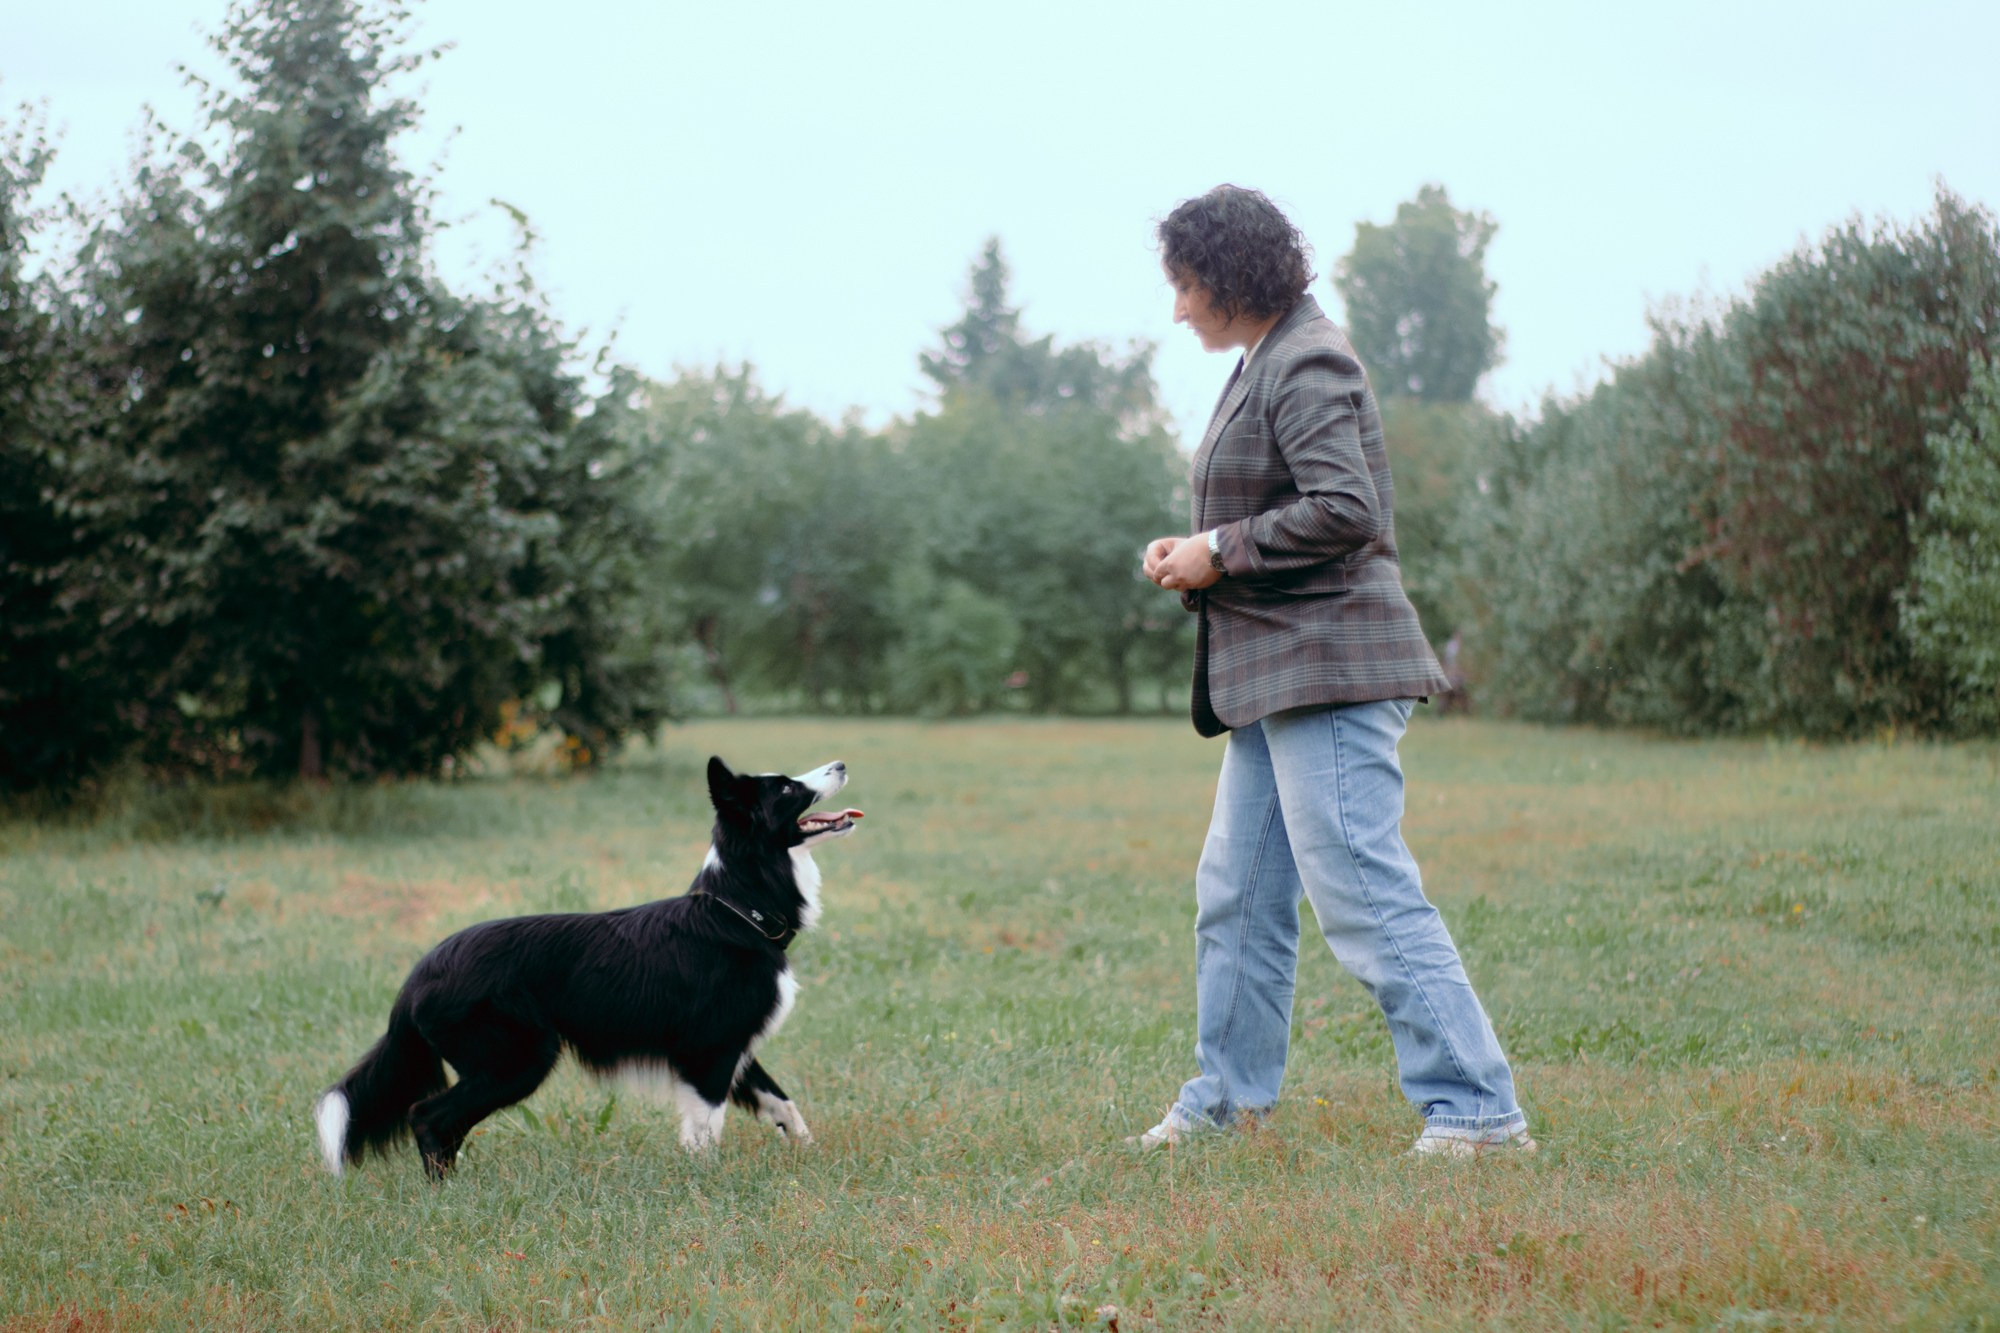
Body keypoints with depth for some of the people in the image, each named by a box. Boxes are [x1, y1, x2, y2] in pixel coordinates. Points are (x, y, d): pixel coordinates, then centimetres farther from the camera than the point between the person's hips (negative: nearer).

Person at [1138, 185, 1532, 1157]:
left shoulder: (1307, 365, -13)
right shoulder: (1262, 364, 18)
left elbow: (1343, 510, -22)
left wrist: (1220, 553, -15)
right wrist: (1195, 553, 9)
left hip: (1328, 667, -11)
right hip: (1275, 675, 11)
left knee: (1365, 895, -11)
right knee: (1235, 894, 16)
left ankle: (1476, 1110, -7)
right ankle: (1229, 1095, 29)